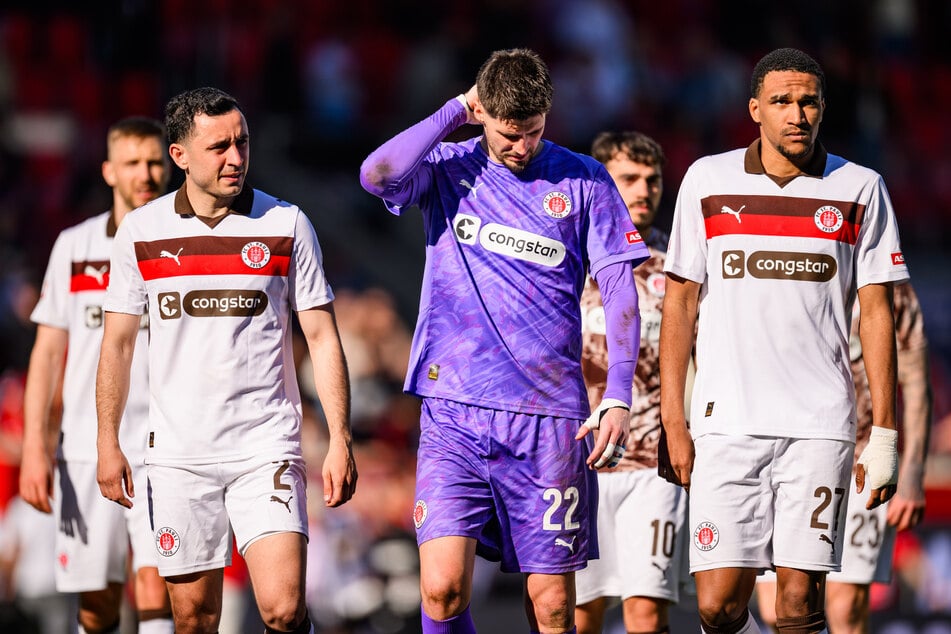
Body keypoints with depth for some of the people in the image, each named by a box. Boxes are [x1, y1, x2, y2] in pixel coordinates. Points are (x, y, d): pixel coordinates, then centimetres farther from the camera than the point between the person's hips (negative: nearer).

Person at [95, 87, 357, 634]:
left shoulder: (287, 225, 0)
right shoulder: (141, 232, 3)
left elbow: (323, 339, 2)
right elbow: (118, 343, 11)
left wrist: (340, 440, -5)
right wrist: (108, 443, 5)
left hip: (267, 449, -1)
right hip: (179, 456, 2)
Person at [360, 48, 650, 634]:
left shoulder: (584, 180, 6)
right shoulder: (447, 170, 6)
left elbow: (619, 287, 4)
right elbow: (377, 174, -15)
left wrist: (618, 398, -5)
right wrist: (455, 112, -5)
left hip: (550, 416, 0)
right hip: (454, 412, 0)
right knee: (442, 587, -14)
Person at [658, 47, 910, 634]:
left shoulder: (859, 189, 6)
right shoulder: (708, 180, 7)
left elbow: (876, 312, 6)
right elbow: (681, 300, 10)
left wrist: (884, 433, 1)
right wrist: (674, 420, 4)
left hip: (820, 428, 0)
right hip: (727, 425, 0)